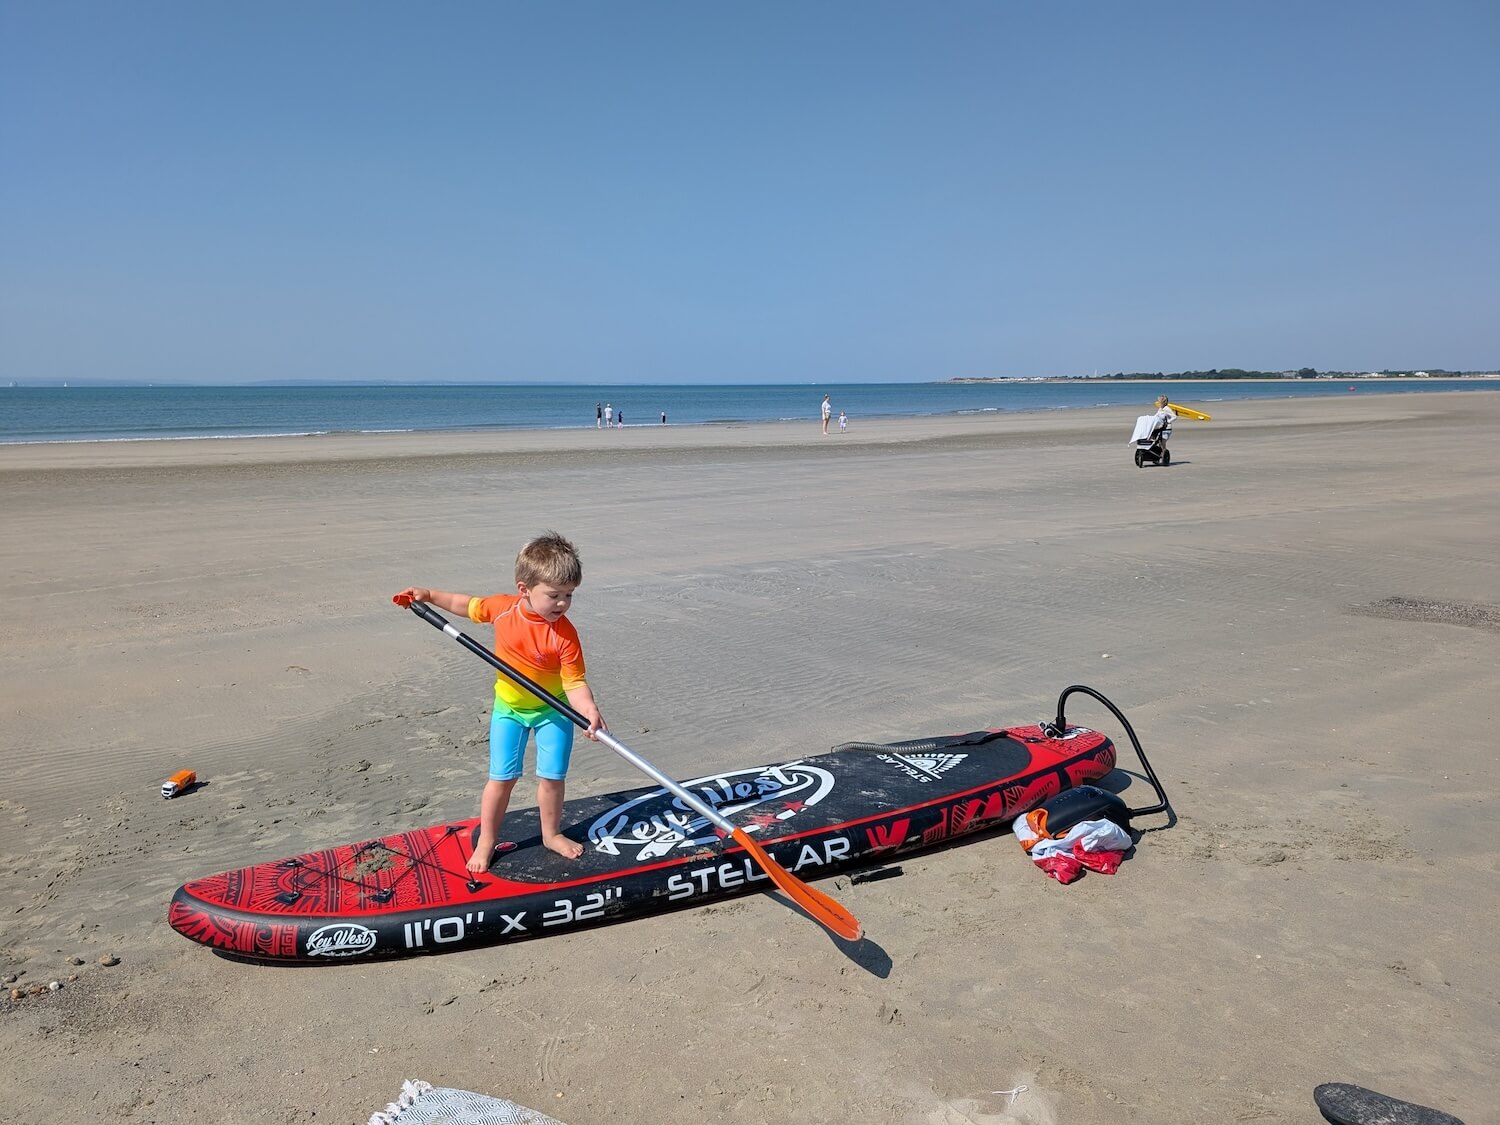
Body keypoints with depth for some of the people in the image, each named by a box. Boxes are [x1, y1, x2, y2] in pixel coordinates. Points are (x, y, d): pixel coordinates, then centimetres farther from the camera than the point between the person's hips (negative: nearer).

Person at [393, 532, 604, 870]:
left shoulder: (564, 634, -26)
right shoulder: (502, 607, -18)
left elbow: (574, 682, -26)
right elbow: (466, 605, 4)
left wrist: (589, 710, -43)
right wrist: (428, 595, 3)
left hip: (553, 710, -1)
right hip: (509, 707, 2)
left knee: (552, 776, 7)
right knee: (502, 777, 5)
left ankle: (551, 833, 31)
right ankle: (486, 841, 24)